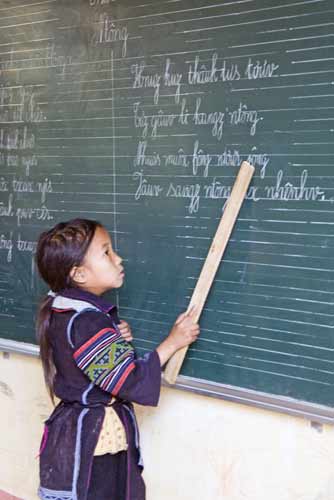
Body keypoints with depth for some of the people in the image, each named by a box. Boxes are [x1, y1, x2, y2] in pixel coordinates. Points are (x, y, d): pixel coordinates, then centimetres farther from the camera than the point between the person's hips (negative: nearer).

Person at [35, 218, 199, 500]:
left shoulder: (62, 309, 4)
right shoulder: (87, 323, -26)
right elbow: (131, 381, -23)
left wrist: (117, 338, -4)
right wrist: (173, 342, -16)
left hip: (73, 428, 9)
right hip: (94, 439, -9)